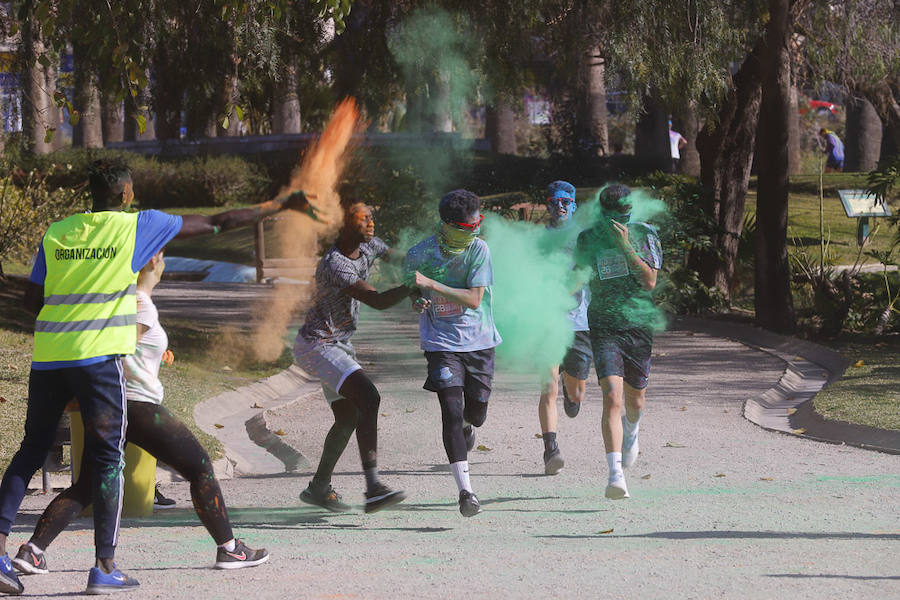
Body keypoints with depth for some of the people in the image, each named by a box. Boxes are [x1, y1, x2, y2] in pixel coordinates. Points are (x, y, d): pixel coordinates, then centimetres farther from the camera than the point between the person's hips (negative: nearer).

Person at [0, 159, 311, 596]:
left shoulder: (56, 232, 10)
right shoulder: (137, 227, 0)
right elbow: (218, 223, 6)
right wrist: (282, 205, 15)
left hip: (47, 355, 4)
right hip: (98, 358, -4)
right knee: (107, 458, 3)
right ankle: (104, 567, -1)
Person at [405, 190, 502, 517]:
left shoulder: (478, 250, -9)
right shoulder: (420, 254, -8)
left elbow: (474, 298, -15)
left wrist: (431, 284, -23)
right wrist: (418, 302, -13)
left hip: (479, 342, 2)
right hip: (442, 342, -2)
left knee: (476, 413, 10)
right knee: (452, 411, -16)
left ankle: (466, 426, 51)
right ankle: (465, 490, -17)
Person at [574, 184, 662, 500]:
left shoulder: (645, 234, -2)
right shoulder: (587, 239, 0)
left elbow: (649, 282, -10)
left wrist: (626, 247, -19)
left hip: (639, 325, 2)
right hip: (604, 328, -1)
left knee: (635, 398, 16)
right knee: (612, 397, -18)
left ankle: (631, 432, 54)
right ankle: (616, 475, -24)